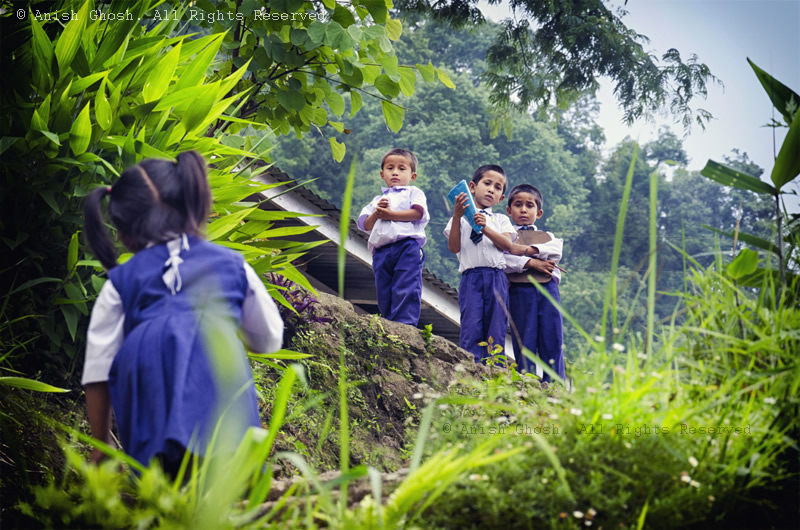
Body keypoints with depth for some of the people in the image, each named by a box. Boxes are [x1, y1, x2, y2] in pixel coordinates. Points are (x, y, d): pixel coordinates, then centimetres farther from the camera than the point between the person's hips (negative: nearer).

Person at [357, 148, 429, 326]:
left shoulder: (413, 193, 15)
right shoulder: (377, 200, 29)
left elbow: (418, 212, -6)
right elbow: (365, 225, 17)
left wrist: (389, 214, -4)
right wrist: (376, 213, -3)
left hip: (407, 246, -5)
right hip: (381, 250, 5)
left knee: (405, 290, -16)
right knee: (384, 295, 3)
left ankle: (405, 325, -21)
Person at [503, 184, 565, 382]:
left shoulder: (547, 236, 21)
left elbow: (556, 249, -3)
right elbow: (503, 260, -9)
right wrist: (531, 263, -15)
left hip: (548, 290, 3)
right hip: (520, 291, -3)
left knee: (552, 339, 0)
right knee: (524, 340, -2)